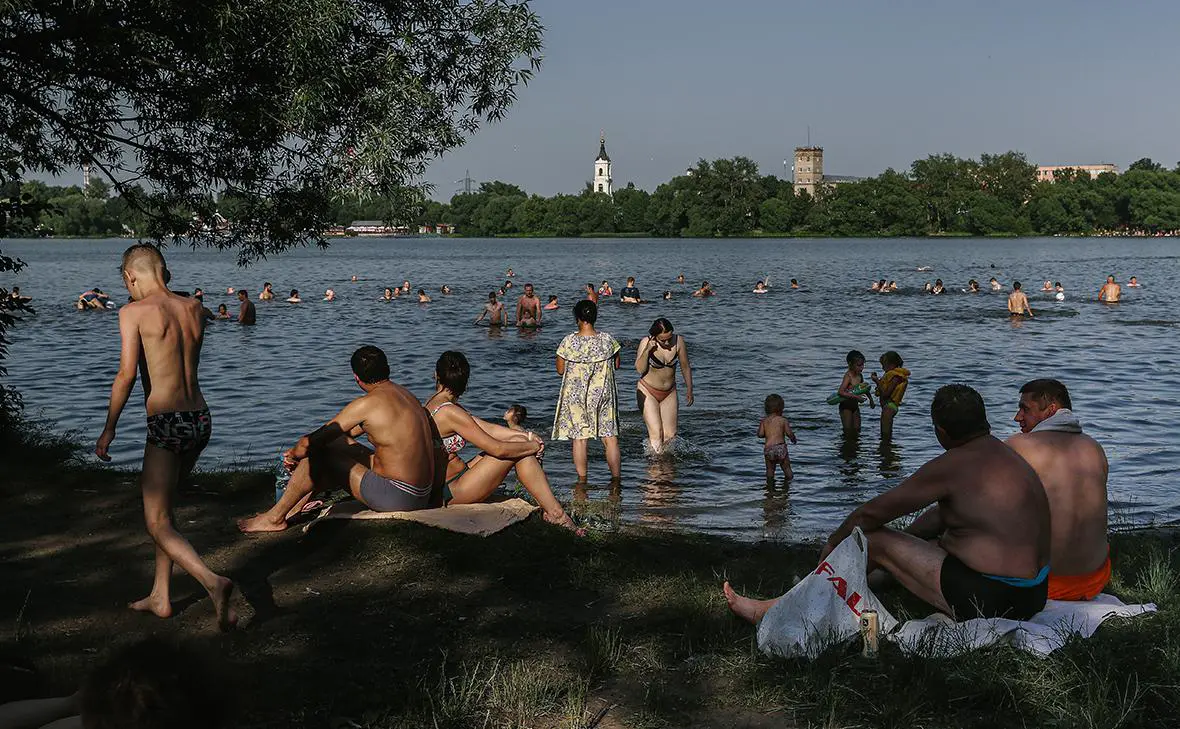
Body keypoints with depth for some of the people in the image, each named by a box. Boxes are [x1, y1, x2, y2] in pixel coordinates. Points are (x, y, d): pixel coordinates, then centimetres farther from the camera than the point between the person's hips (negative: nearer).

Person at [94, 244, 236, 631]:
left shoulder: (135, 311, -7)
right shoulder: (194, 308, 10)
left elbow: (127, 373, -14)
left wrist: (109, 428, -7)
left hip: (167, 424, -7)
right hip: (201, 419, 7)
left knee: (158, 524, -1)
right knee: (160, 506, 23)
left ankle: (213, 582, -23)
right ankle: (160, 596, 28)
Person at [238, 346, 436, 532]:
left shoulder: (368, 404, -15)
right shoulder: (402, 393, 13)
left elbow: (309, 442, -10)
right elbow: (351, 430, 24)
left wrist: (294, 453, 13)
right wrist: (301, 449, 26)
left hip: (396, 497, -9)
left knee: (317, 453, 1)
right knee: (339, 443, 22)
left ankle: (275, 517, 14)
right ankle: (294, 508, 32)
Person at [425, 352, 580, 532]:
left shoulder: (433, 404, 9)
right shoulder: (450, 412, -21)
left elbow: (487, 428, 10)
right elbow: (497, 449, -20)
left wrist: (525, 436, 4)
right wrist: (533, 446, -4)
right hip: (451, 493, -9)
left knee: (519, 441, 5)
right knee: (518, 450, -8)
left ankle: (552, 510, 4)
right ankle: (555, 514, -1)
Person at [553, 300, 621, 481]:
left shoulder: (568, 342, -13)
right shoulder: (607, 340, -8)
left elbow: (560, 370, -4)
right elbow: (616, 365, 5)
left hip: (575, 396, -1)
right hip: (603, 394, 1)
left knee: (579, 438, 9)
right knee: (610, 437, 8)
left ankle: (582, 479, 13)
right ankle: (616, 477, 12)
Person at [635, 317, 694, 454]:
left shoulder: (679, 341, -11)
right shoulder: (646, 343, -17)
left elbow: (685, 367, 3)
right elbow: (640, 369, -22)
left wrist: (689, 390, 9)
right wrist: (647, 350, -34)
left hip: (669, 393, 3)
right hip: (648, 392, -3)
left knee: (670, 435, 2)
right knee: (656, 433, -12)